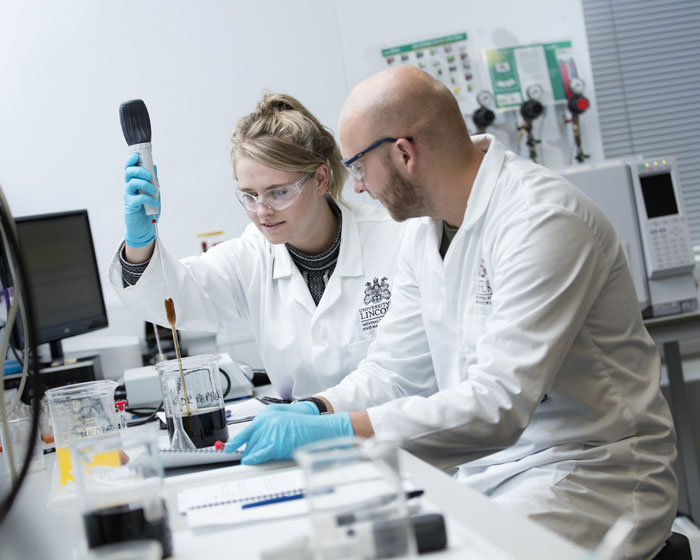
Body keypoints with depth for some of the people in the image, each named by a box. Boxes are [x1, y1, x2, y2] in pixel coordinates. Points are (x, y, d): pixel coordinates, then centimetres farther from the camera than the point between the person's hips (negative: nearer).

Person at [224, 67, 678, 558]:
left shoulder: (544, 220, -21)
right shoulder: (426, 229, 7)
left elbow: (498, 404, -29)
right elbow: (397, 369, 11)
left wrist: (337, 431, -31)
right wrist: (318, 410, -8)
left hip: (592, 471, -7)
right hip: (487, 465, 8)